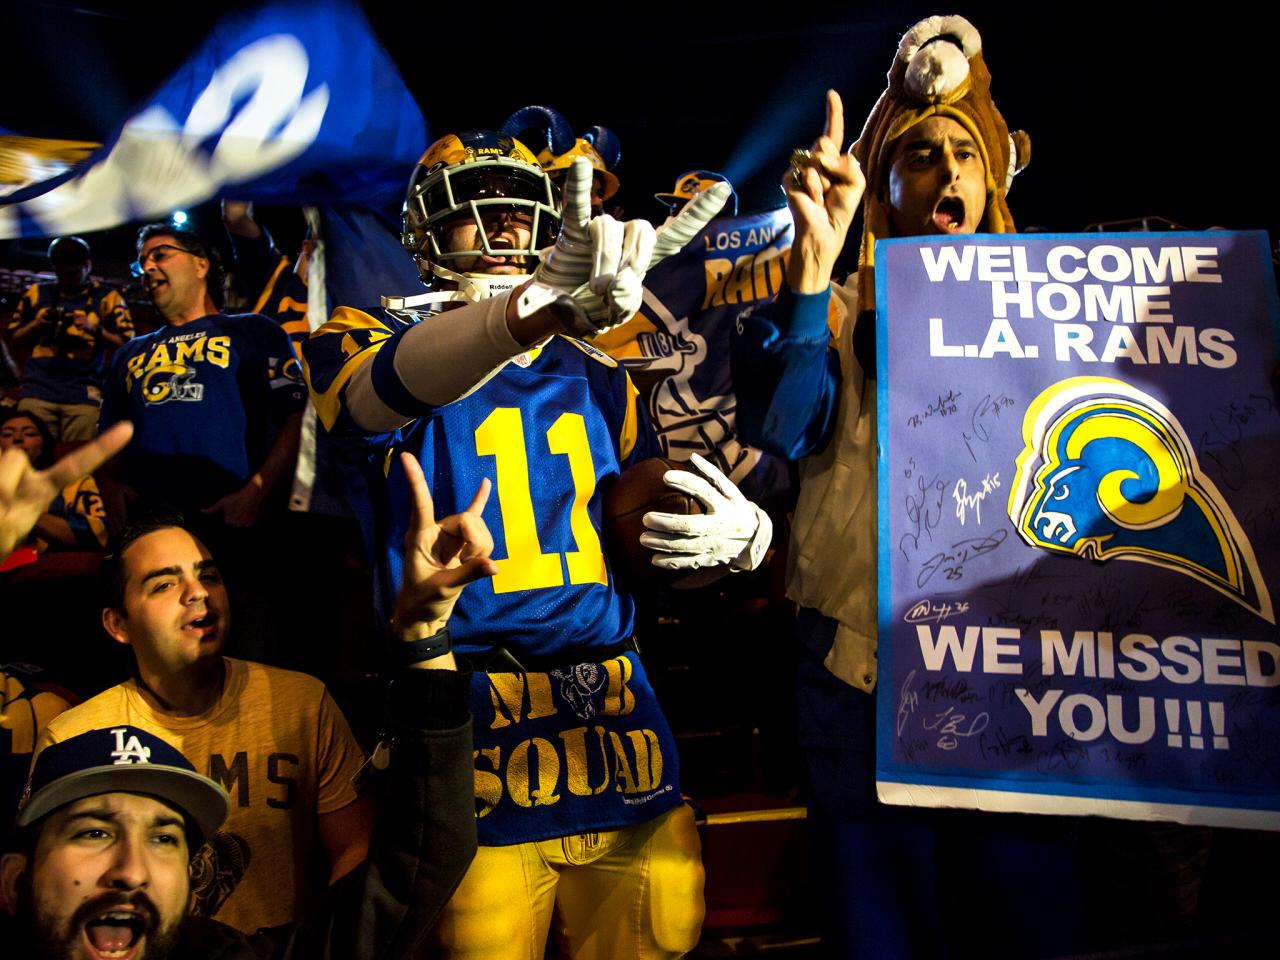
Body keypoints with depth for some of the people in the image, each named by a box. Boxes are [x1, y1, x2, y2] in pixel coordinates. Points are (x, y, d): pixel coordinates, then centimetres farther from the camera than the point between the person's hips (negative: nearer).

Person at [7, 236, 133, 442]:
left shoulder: (107, 298, 10)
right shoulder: (37, 293, 18)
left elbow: (125, 346, 5)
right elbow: (15, 339, 21)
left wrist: (95, 329, -10)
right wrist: (39, 324, 3)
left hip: (83, 394, -2)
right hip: (38, 390, 2)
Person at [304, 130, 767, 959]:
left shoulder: (593, 373, 14)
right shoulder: (374, 336, 2)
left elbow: (649, 530, 19)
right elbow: (382, 392, -24)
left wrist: (741, 534, -4)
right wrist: (538, 301, -42)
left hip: (614, 705, 4)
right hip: (469, 717, -4)